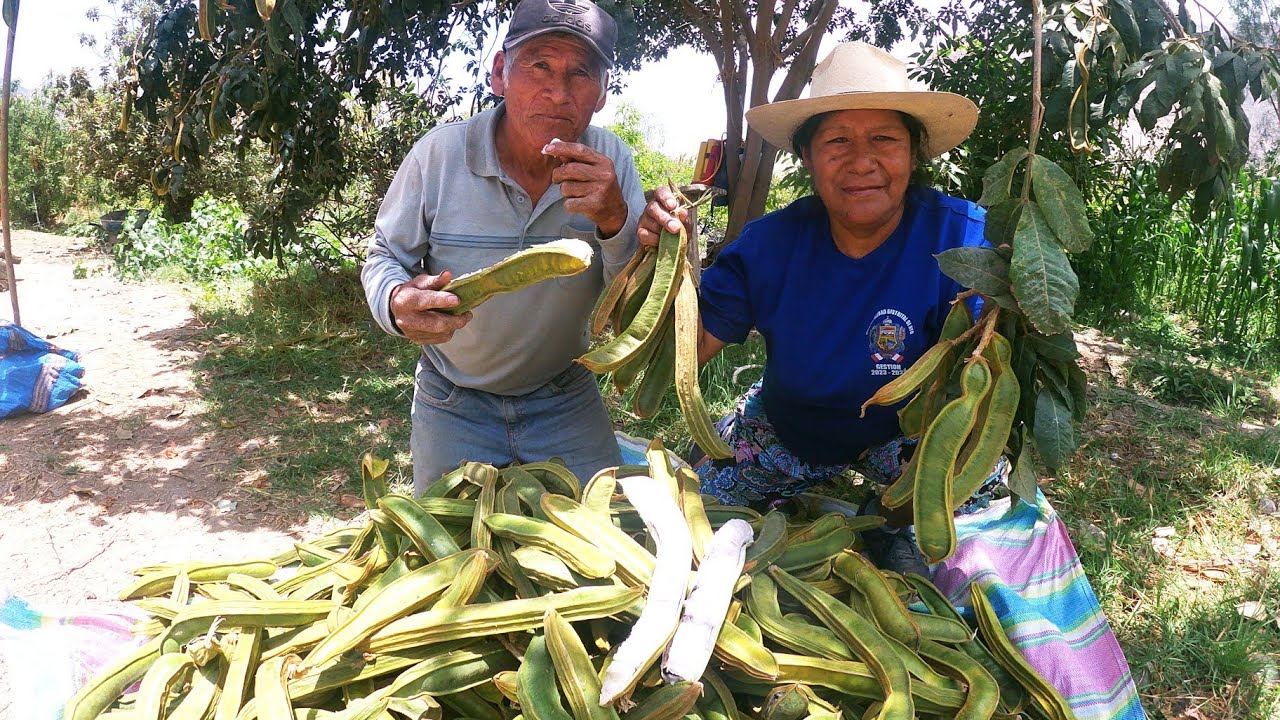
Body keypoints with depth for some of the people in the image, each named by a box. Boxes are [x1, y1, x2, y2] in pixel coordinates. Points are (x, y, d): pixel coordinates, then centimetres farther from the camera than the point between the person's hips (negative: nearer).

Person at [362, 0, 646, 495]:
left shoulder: (612, 162, -12)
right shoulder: (439, 153, -18)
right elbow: (384, 257, -6)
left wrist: (615, 220, -32)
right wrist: (398, 303, -31)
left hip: (566, 401, 1)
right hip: (453, 407, 0)